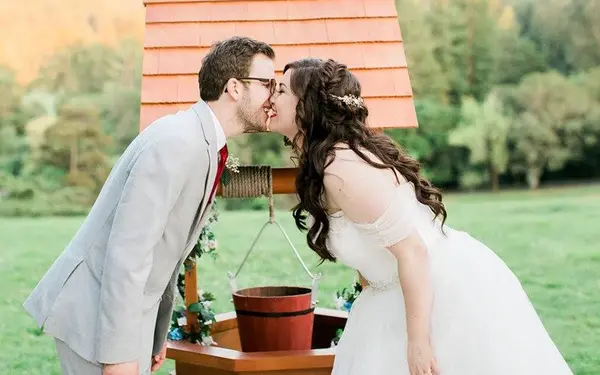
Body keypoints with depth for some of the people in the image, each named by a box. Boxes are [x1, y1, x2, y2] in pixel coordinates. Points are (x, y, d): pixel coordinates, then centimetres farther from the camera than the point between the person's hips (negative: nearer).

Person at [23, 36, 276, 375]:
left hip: (125, 311, 9)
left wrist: (159, 331, 20)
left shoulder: (206, 147, 8)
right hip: (96, 313, -9)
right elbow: (127, 250, -25)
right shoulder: (177, 143, -22)